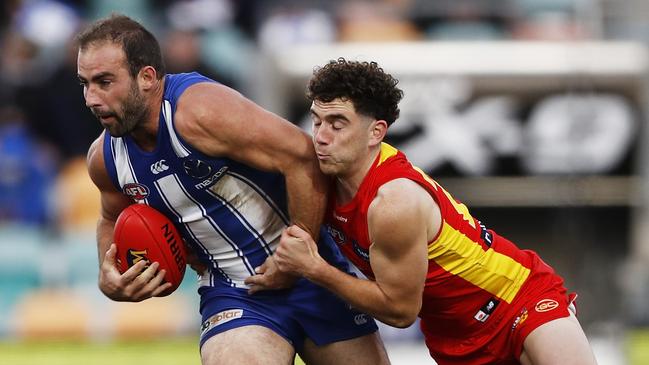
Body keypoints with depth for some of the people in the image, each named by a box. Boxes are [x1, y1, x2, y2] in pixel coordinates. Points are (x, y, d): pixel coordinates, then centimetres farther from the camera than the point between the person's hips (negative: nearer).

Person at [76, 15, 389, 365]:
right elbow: (114, 219, 20)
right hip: (230, 293, 4)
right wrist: (109, 280, 0)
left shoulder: (199, 111, -25)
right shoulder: (104, 158, -3)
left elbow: (303, 157, -28)